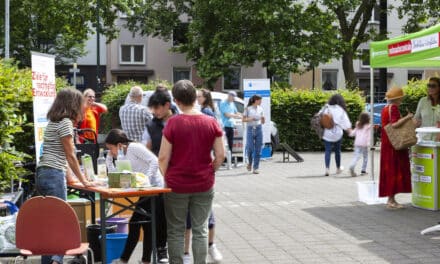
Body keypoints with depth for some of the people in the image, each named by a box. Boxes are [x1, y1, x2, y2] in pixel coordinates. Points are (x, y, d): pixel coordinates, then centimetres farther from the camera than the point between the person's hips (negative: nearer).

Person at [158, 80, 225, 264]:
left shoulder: (173, 123, -11)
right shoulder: (211, 123, -4)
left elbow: (163, 157, -11)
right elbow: (220, 155, -2)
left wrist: (166, 177, 5)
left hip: (177, 185, -2)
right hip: (204, 186, 2)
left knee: (176, 231, 10)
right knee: (200, 230, 10)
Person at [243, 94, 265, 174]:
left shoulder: (260, 109, 10)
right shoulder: (248, 109, -1)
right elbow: (243, 119, 1)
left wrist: (263, 119, -6)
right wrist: (250, 119, -16)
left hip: (259, 129, 3)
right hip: (250, 129, -3)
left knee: (258, 149, -1)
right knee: (250, 148, -8)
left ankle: (256, 168, 6)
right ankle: (250, 163, 22)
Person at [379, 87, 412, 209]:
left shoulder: (385, 108, 13)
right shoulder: (393, 108, -14)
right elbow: (394, 124, -26)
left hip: (386, 143, 9)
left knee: (389, 170, 11)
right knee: (394, 170, -5)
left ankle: (391, 199, 17)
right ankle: (391, 200, -3)